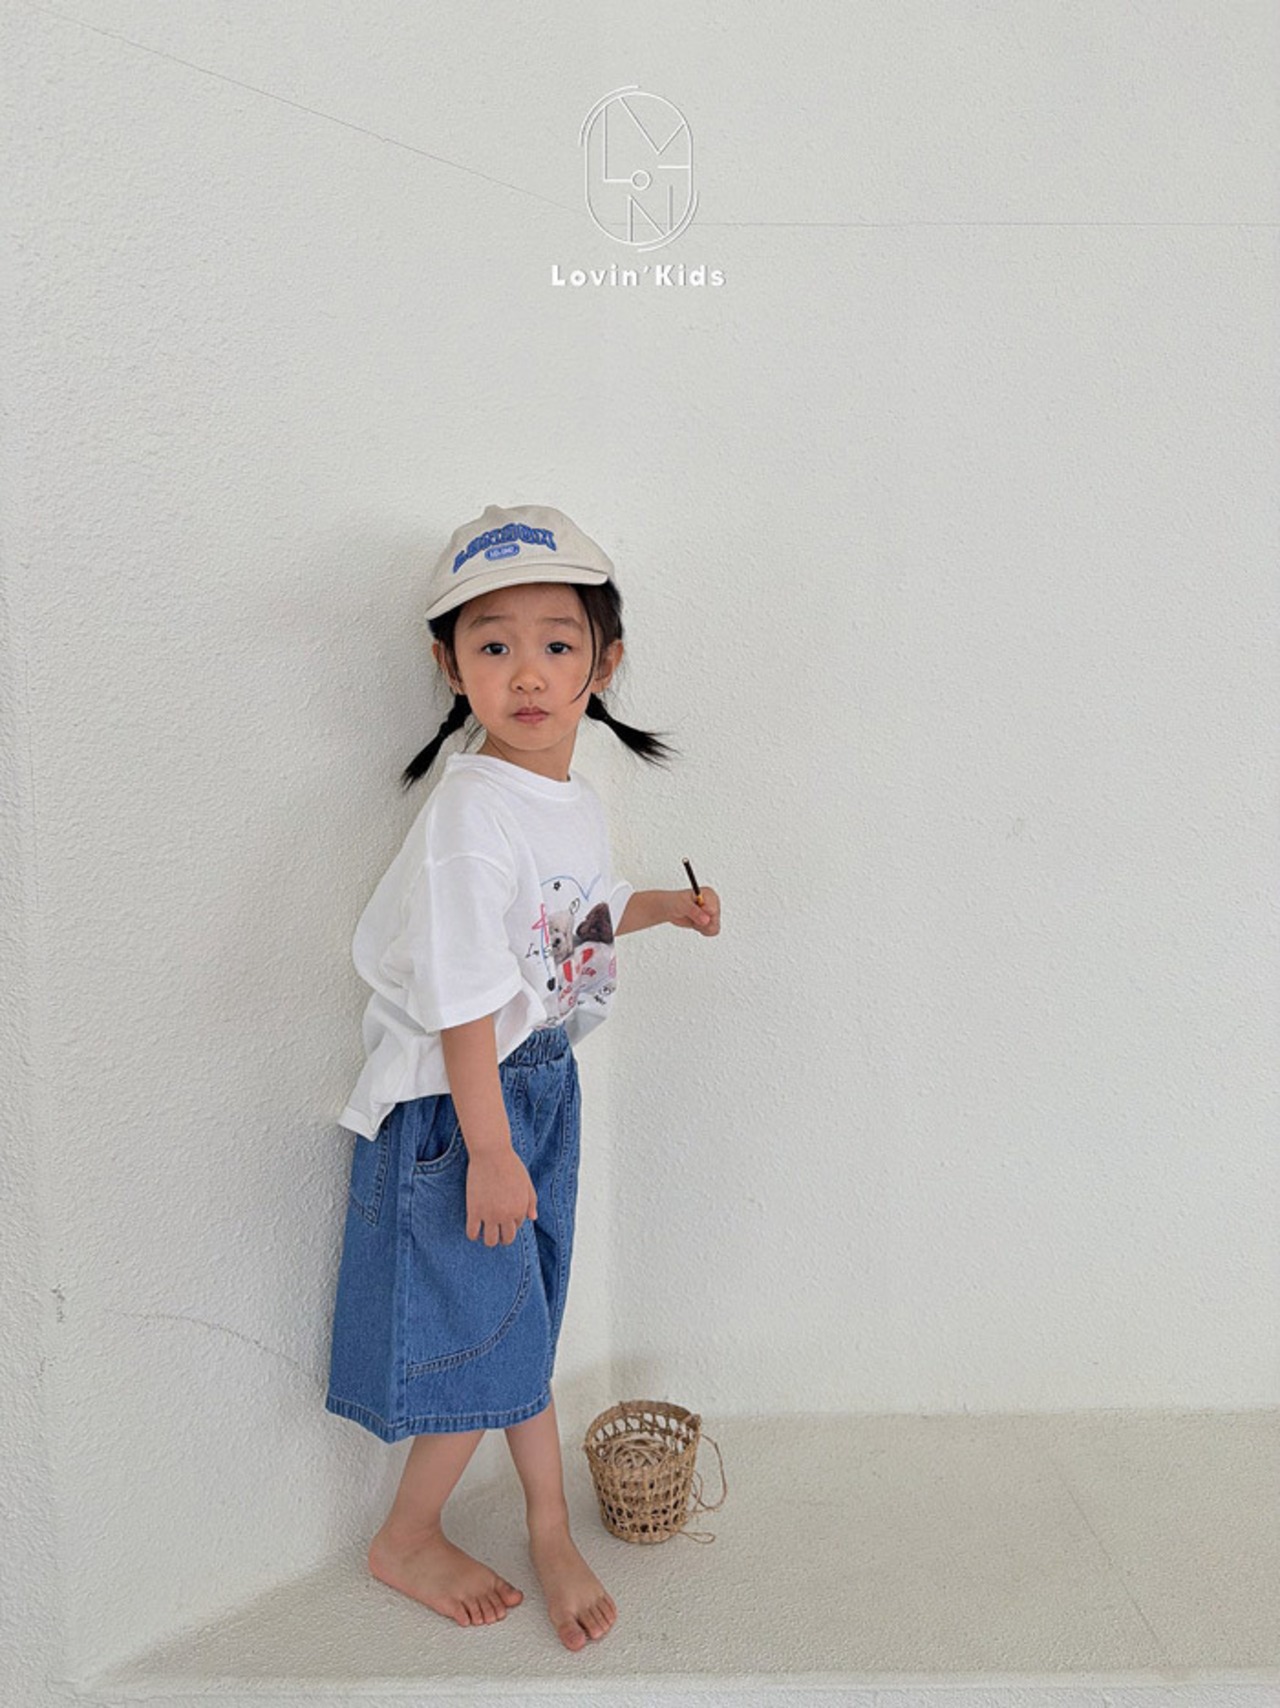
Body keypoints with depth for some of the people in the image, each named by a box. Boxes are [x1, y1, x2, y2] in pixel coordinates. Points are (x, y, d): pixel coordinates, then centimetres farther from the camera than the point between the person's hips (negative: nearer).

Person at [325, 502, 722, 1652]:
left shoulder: (578, 801, 3)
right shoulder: (472, 815, -25)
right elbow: (464, 1003, -25)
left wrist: (667, 906, 13)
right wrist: (489, 1150, -22)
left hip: (544, 1085, 7)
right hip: (453, 1104, -7)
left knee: (526, 1325, 21)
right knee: (489, 1337, 8)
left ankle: (551, 1526, 41)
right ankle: (407, 1541, 36)